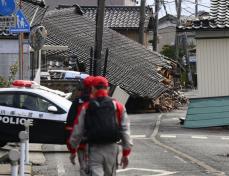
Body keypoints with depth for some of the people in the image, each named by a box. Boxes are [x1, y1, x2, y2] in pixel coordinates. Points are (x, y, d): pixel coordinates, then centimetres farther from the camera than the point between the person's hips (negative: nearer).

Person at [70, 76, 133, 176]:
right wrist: (125, 154, 8)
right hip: (112, 149, 1)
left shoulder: (86, 107, 2)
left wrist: (73, 149, 17)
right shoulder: (118, 106, 4)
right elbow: (125, 130, 2)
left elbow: (77, 131, 4)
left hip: (94, 149, -1)